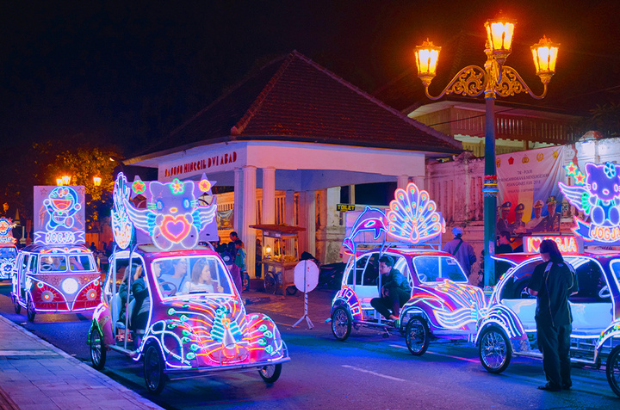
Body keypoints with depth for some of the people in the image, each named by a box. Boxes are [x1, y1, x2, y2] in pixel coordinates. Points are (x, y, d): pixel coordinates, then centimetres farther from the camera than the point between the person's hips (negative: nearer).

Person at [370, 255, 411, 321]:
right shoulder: (381, 278, 2)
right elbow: (382, 295, 4)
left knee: (392, 288, -36)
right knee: (374, 301, -11)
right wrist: (385, 293, -20)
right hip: (392, 301, 7)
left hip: (407, 298, -7)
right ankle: (391, 316, -27)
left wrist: (384, 287, -27)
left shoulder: (395, 273, -17)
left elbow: (396, 283, -42)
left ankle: (396, 314, -32)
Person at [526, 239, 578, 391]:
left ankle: (554, 383, 4)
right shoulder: (568, 268, 3)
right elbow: (574, 290, 13)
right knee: (564, 350, 16)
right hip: (565, 317, 6)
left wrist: (529, 289, 3)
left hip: (547, 317, -6)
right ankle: (566, 381, 21)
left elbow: (533, 291, -18)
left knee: (550, 351, 2)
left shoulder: (542, 268, -15)